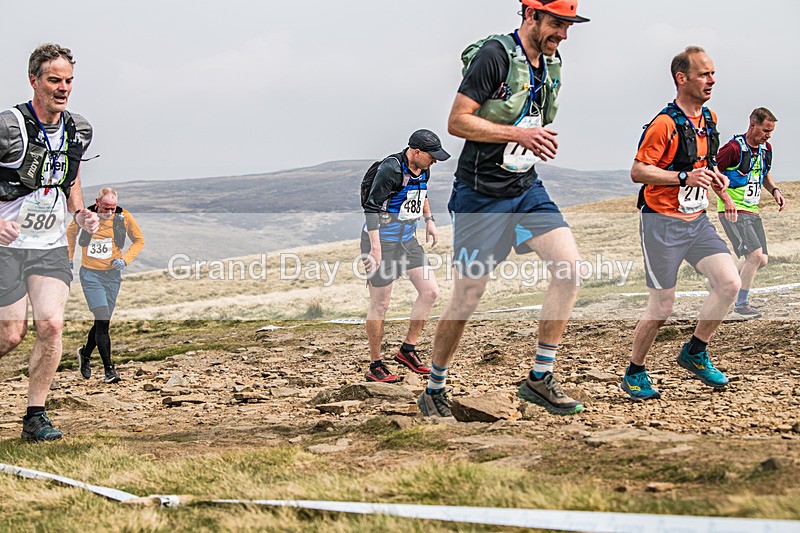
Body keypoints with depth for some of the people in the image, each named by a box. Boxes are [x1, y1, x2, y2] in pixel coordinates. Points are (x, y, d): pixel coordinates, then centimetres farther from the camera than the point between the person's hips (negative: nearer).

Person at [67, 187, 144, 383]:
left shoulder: (124, 217, -7)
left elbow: (139, 240, 7)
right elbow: (70, 233, 15)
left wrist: (125, 259, -7)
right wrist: (69, 258, 13)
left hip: (112, 275, 3)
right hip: (90, 274, -2)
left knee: (102, 322, 10)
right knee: (103, 320, -16)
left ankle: (85, 353, 39)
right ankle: (109, 369, -13)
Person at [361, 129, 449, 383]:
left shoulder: (423, 169, 5)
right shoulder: (391, 168, -21)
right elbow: (371, 207, -23)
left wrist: (429, 220, 23)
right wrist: (375, 248, -26)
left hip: (407, 240, 8)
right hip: (381, 241, -8)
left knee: (430, 291, 2)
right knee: (380, 305, -3)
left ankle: (408, 349, 14)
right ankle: (375, 366, 7)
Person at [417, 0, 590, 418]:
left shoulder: (552, 65, 10)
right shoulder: (495, 54, -15)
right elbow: (458, 121, -18)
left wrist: (540, 141, 7)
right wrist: (518, 134, -24)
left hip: (525, 188, 7)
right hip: (480, 195, -7)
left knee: (570, 263, -13)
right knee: (467, 296, -1)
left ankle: (539, 379, -4)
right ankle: (434, 389, 19)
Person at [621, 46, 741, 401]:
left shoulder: (710, 120, 10)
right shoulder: (665, 123, -16)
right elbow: (637, 172, -16)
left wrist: (715, 176, 4)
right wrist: (684, 177, -26)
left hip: (696, 221, 7)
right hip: (662, 222, -7)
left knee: (729, 282, -8)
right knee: (662, 306, -4)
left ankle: (695, 353, 11)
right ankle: (634, 373, 16)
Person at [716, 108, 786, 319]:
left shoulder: (766, 148, 9)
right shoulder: (734, 148, -16)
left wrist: (774, 190, 7)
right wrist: (726, 198, -22)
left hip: (752, 212, 8)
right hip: (733, 212, -8)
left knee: (762, 260, 6)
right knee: (755, 255, -18)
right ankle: (741, 304, -5)